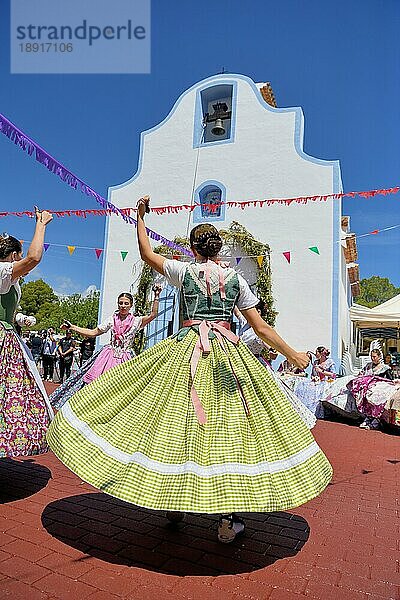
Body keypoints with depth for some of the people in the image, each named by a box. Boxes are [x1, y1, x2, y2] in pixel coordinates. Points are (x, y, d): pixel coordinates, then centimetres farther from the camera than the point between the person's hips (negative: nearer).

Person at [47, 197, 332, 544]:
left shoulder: (184, 271, 4)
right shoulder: (236, 279, 7)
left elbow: (146, 253, 18)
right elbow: (261, 327, 4)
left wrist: (140, 216, 31)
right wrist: (293, 355, 13)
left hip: (187, 352, -1)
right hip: (229, 354, 1)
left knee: (176, 421, 9)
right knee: (229, 424, 4)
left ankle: (174, 502, 21)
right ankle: (229, 518, 7)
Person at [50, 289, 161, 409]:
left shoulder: (136, 321, 1)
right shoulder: (111, 319, 6)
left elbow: (153, 314, -13)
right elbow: (93, 333, 8)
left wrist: (156, 296, -20)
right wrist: (72, 327, 4)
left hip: (125, 359, -1)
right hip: (108, 356, 2)